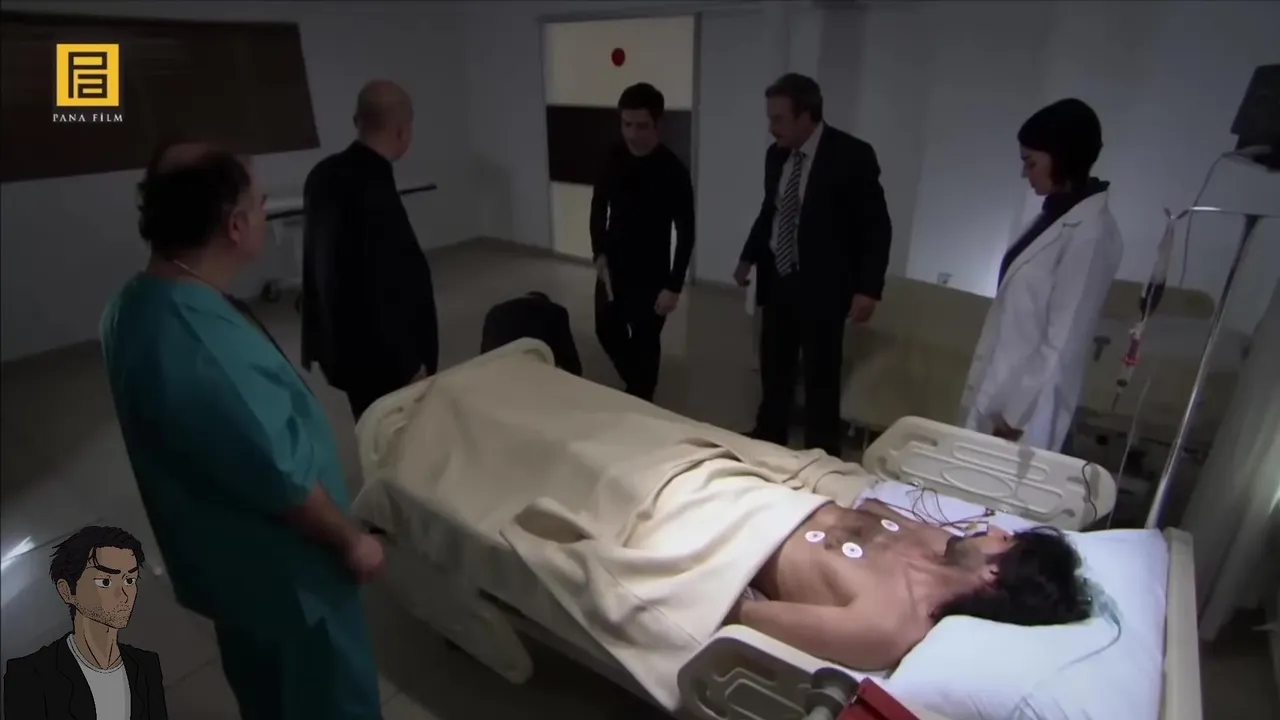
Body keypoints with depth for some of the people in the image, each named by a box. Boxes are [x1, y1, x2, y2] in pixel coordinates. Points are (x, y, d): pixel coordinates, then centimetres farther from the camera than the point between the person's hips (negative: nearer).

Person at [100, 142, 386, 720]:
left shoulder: (138, 304, -4)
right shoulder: (205, 348, -37)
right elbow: (280, 477, -28)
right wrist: (350, 540, -12)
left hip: (228, 554, 9)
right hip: (278, 570, -9)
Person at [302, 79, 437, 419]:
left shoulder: (326, 174, 2)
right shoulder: (374, 192, -27)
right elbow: (384, 290, -25)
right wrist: (409, 365, -15)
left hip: (342, 340, 9)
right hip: (378, 355, -9)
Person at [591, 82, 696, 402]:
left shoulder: (673, 171, -17)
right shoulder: (613, 158, -4)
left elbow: (686, 233, -14)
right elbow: (599, 207, 8)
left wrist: (674, 286, -17)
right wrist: (599, 253, -4)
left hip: (651, 273, -5)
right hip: (612, 265, 5)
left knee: (644, 343, 5)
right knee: (608, 331, 17)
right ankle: (636, 384, 43)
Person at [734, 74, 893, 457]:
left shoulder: (852, 156, -14)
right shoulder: (776, 154, 1)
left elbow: (876, 227, -12)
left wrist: (867, 288, -17)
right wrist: (749, 257, 16)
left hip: (822, 286, -5)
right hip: (777, 281, 6)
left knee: (822, 376, 7)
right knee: (774, 367, 17)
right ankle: (768, 440, 36)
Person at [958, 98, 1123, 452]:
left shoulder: (1090, 233, -19)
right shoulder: (1055, 214, 7)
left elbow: (1063, 341, -19)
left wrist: (1019, 415, -16)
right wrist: (983, 390, 16)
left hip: (1026, 400, -8)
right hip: (999, 386, 8)